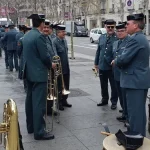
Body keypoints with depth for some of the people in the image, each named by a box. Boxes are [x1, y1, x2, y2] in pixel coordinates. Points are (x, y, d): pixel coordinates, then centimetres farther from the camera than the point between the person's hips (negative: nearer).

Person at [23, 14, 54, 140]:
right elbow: (45, 56, -18)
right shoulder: (39, 36, -17)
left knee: (30, 100, 15)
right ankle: (39, 131, 0)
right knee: (39, 102, -5)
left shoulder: (27, 35, 10)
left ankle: (31, 126, 27)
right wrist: (50, 65, 1)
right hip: (39, 73, -9)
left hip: (29, 72, 9)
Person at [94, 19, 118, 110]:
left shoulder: (118, 38, -9)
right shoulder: (102, 37, 9)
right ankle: (104, 100, 33)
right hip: (102, 66, 5)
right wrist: (96, 63, 12)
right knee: (103, 85, 17)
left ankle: (114, 102, 21)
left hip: (113, 67, -5)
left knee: (114, 86, 7)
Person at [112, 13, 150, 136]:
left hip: (135, 80, -11)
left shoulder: (135, 39, -18)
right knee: (140, 110, 17)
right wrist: (119, 62, 11)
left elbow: (124, 58, -23)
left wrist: (115, 62, -3)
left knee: (134, 111, -2)